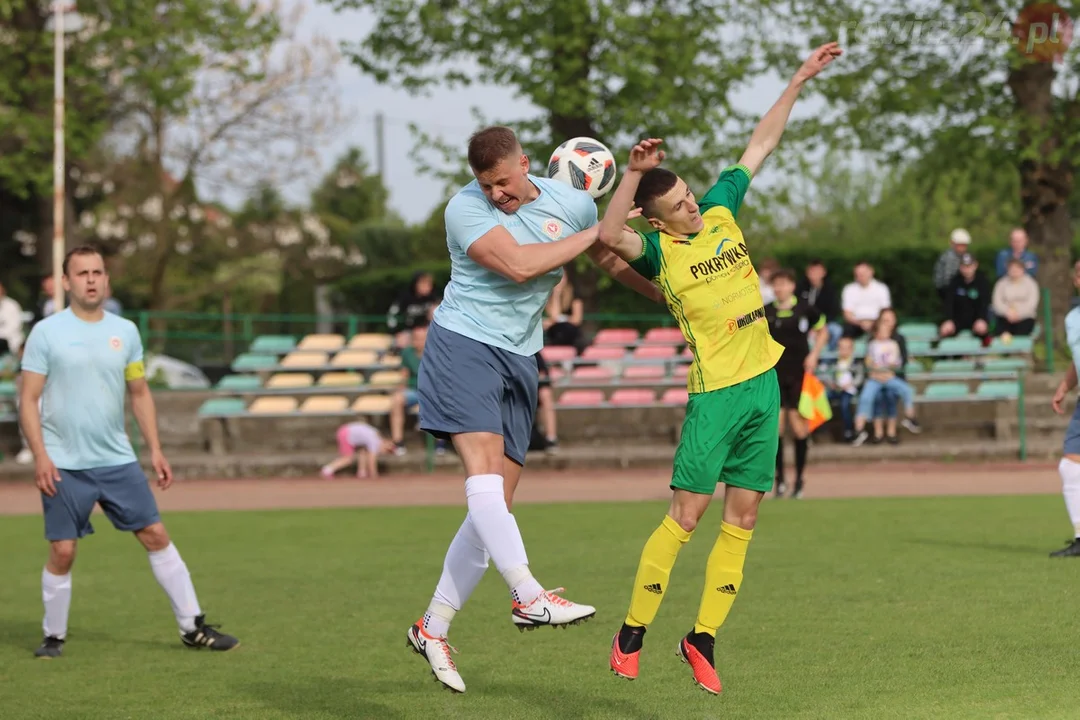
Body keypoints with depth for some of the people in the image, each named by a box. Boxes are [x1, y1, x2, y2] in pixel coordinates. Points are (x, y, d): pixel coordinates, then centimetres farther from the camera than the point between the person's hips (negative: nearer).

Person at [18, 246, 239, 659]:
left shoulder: (125, 331, 7)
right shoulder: (47, 332, -4)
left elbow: (140, 393, 14)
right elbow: (29, 399, -5)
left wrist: (155, 450, 7)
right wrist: (40, 456, -14)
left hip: (118, 461, 3)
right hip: (64, 467, -3)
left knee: (156, 536, 1)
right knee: (63, 551, -4)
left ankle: (193, 628, 8)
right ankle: (54, 637, 14)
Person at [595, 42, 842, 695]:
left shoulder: (721, 211, 7)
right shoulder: (656, 249, -9)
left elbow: (762, 144, 16)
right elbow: (610, 235, -31)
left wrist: (800, 81, 17)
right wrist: (635, 172, -35)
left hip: (764, 382, 6)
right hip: (716, 391, -6)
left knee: (742, 518, 5)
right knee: (687, 513, -8)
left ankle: (703, 639, 12)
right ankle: (632, 634, 1)